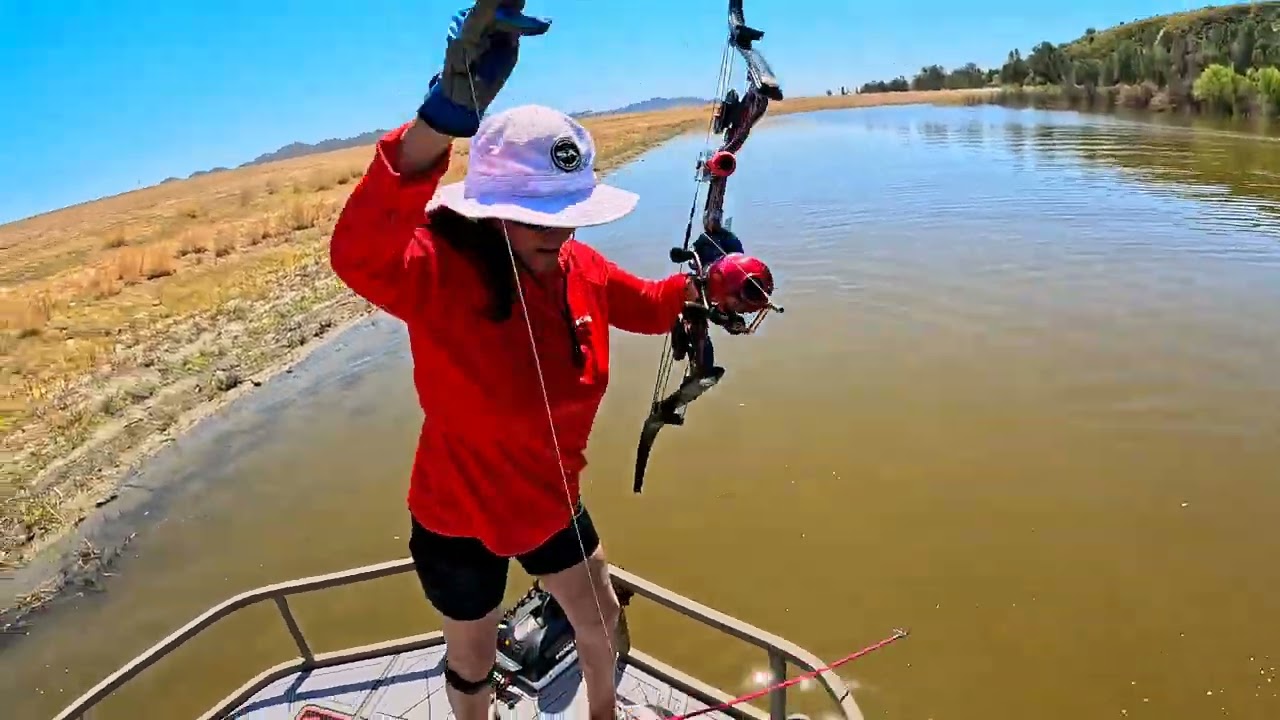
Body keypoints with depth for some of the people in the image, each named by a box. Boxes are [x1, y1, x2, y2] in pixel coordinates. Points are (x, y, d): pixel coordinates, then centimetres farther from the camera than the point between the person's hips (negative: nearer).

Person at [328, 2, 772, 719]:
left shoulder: (578, 266, -12)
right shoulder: (441, 272, -32)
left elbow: (646, 304, 7)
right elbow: (359, 257, -55)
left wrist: (704, 283, -15)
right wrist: (446, 114, -68)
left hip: (551, 499, 6)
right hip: (460, 517, -5)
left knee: (601, 619, 26)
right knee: (472, 661, 21)